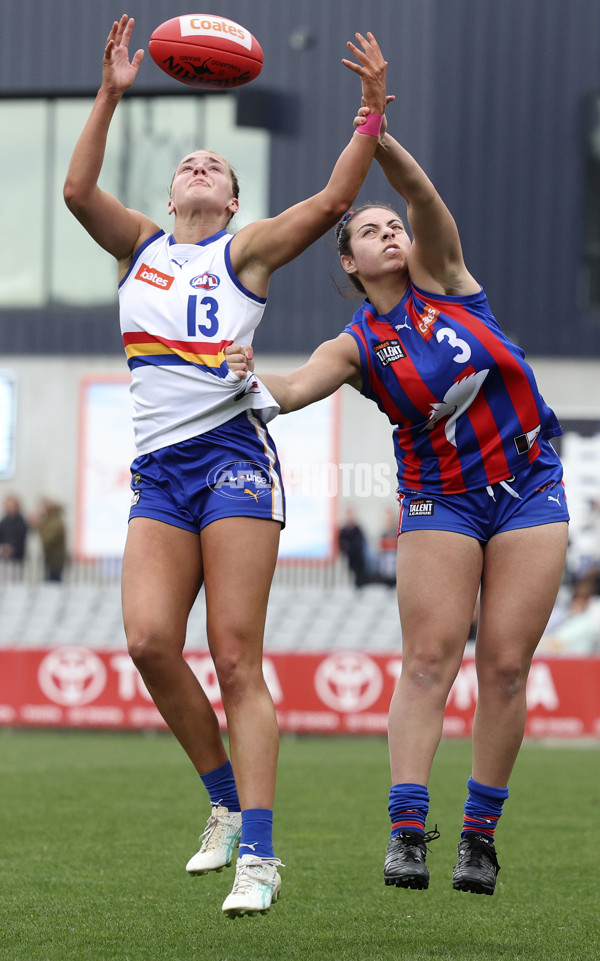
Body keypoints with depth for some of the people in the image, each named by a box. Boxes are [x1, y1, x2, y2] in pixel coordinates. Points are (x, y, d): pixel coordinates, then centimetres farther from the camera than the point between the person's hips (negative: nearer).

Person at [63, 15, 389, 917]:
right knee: (149, 639, -16)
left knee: (237, 659, -11)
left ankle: (258, 851, -13)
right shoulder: (140, 245, 17)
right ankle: (226, 800, 5)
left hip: (231, 452, -3)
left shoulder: (246, 251, 9)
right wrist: (110, 95, -6)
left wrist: (373, 111, -9)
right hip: (159, 466, 3)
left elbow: (331, 201, -2)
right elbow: (78, 190, 2)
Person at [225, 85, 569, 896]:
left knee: (506, 664, -3)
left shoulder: (440, 276, 1)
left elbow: (426, 198, -16)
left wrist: (381, 144, -32)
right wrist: (251, 378, -41)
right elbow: (295, 390, -21)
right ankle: (406, 830, -16)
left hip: (529, 486, 1)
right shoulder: (357, 346, -2)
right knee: (429, 656, -12)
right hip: (441, 498, -1)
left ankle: (481, 833, 4)